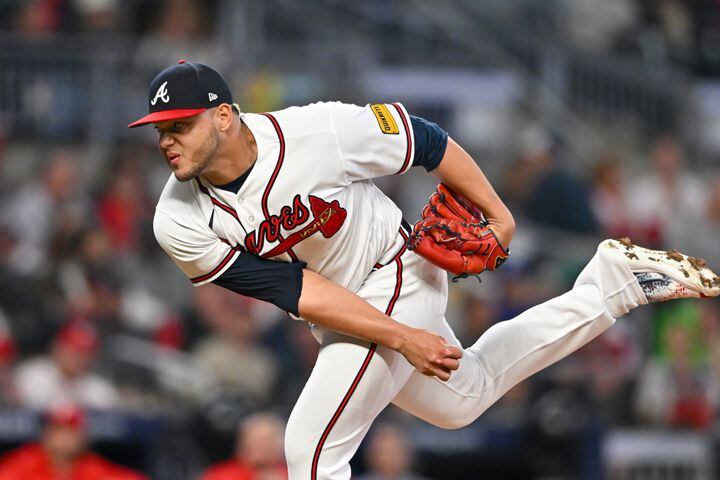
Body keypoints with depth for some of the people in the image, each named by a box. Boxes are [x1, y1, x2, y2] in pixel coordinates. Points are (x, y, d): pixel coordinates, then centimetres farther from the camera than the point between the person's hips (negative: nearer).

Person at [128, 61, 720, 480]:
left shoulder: (315, 132, -30)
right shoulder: (180, 223, -20)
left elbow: (426, 141, -14)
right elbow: (296, 292, -21)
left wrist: (498, 217, -4)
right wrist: (401, 339, -27)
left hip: (399, 273, -6)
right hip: (338, 312, 6)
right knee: (466, 395, 26)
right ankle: (611, 280, 39)